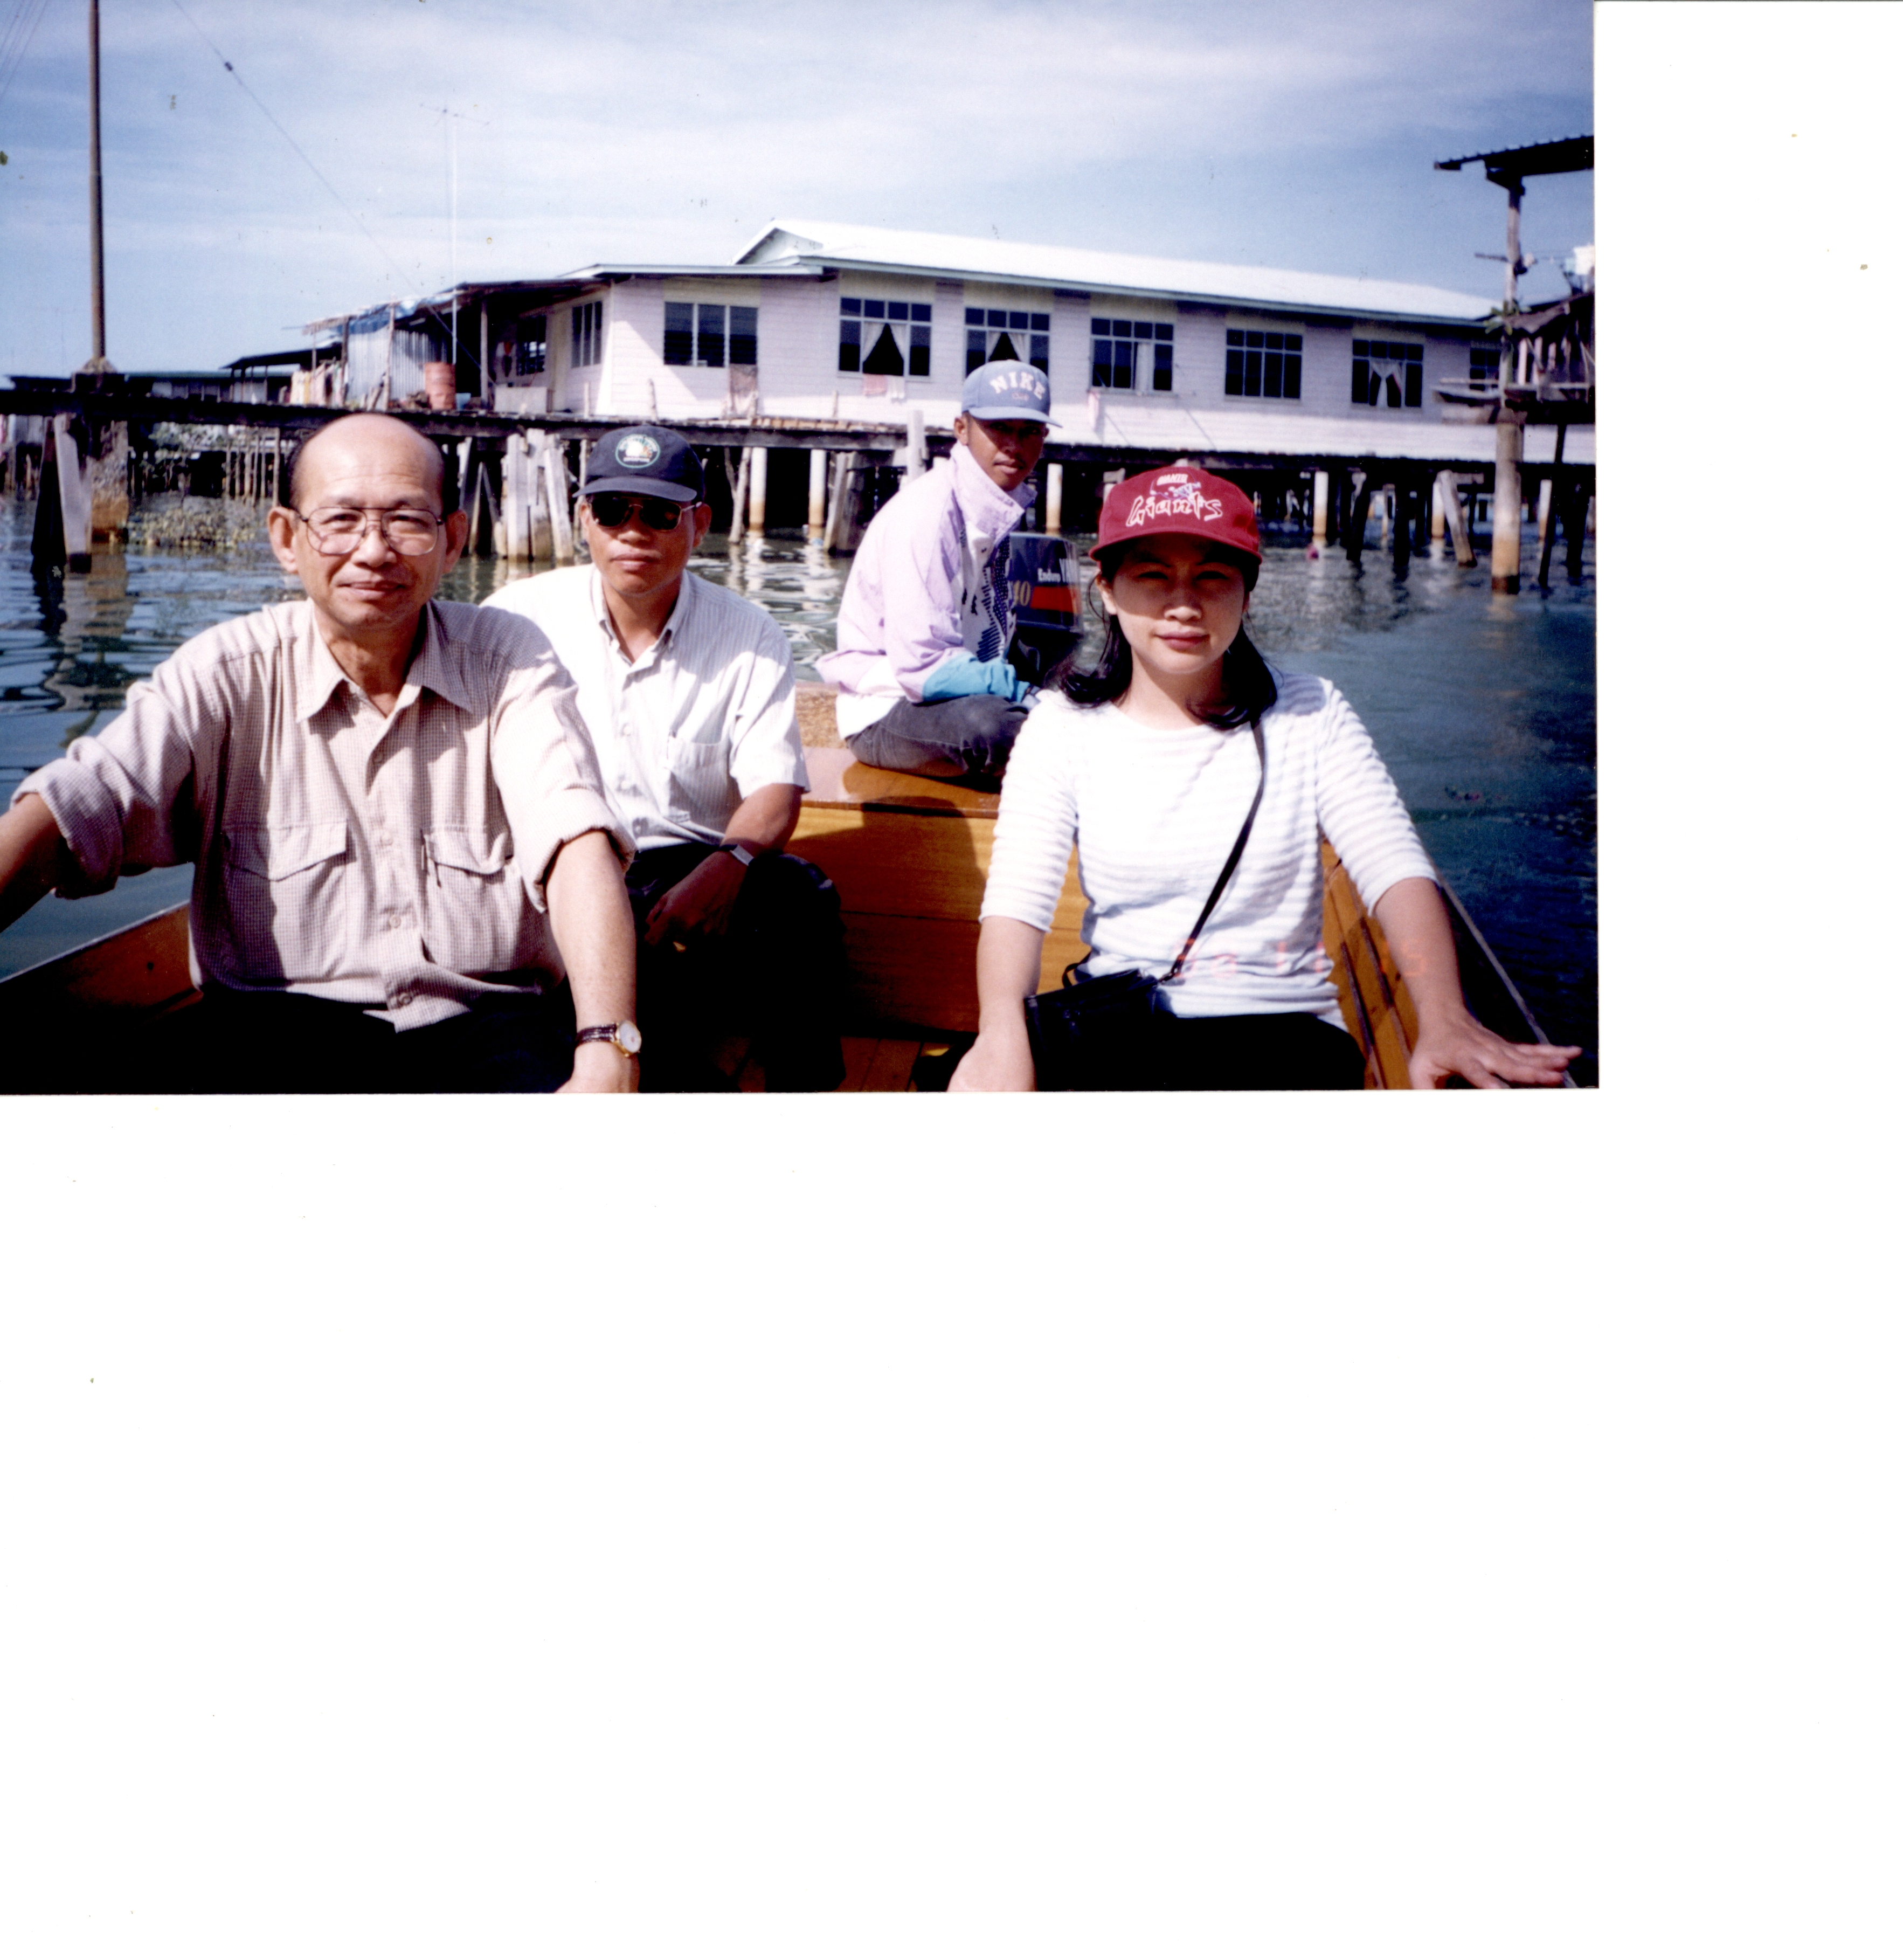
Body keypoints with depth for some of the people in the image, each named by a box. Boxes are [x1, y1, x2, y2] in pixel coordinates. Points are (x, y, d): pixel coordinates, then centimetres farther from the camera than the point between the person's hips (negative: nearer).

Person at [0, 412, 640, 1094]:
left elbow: (576, 840, -14)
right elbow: (76, 808, -13)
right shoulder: (228, 672, 2)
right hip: (276, 1027, 0)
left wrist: (605, 1058, -32)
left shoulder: (509, 660, 2)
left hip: (489, 1023, 0)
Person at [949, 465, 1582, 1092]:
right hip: (1113, 1031, 1)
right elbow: (1016, 899, -7)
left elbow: (1396, 870, -7)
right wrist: (1003, 1031, -30)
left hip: (1286, 1026, 0)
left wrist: (1445, 1021, -27)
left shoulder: (1309, 715, 5)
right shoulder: (1064, 724, 5)